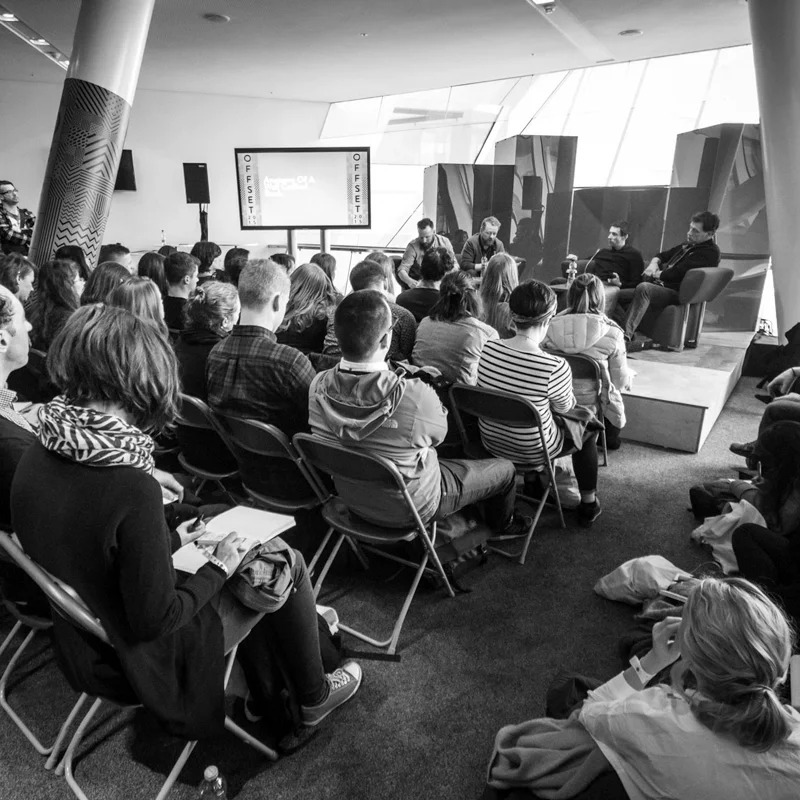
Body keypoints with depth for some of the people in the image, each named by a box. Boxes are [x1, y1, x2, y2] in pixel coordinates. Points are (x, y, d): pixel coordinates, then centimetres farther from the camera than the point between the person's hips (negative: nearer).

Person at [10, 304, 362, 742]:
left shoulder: (34, 458, -11)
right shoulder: (131, 487, -35)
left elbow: (93, 550, 3)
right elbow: (154, 619, -27)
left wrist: (171, 541, 7)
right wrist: (219, 567, -12)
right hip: (143, 658, -8)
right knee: (286, 563, 4)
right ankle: (314, 698, 27)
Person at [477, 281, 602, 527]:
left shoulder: (487, 349, -16)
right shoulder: (555, 367, -30)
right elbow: (564, 407, -9)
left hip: (491, 442, 5)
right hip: (533, 451, -5)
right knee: (588, 427, 24)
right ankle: (588, 503, 37)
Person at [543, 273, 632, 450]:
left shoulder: (552, 327, -12)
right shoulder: (611, 334, -18)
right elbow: (621, 381, -8)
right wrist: (629, 377, 17)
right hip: (594, 407, -2)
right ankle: (609, 440, 49)